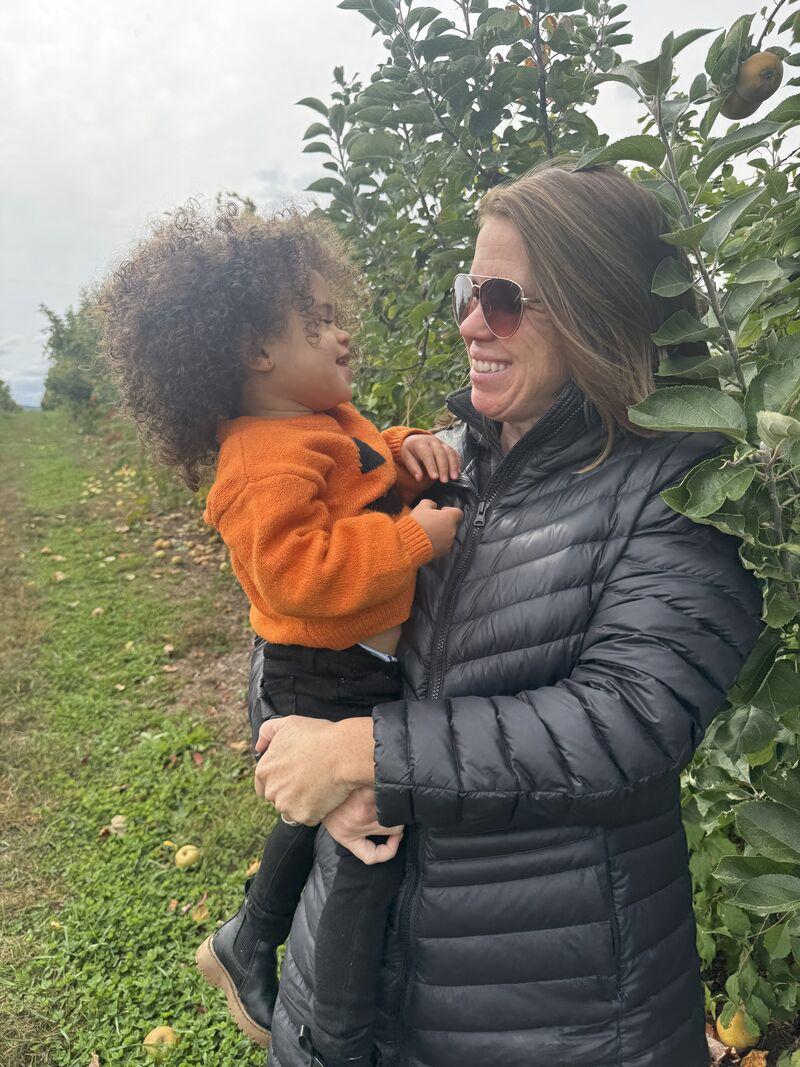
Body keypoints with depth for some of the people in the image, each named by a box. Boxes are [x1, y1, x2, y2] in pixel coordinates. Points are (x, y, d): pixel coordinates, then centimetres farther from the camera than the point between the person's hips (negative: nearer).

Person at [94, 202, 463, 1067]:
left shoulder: (328, 423, 8)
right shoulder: (269, 462, -25)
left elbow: (367, 473, 22)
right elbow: (296, 571, -35)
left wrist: (407, 451, 0)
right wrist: (414, 536, -29)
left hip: (357, 672, 11)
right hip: (329, 685, -11)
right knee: (375, 851, -1)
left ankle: (246, 947, 52)